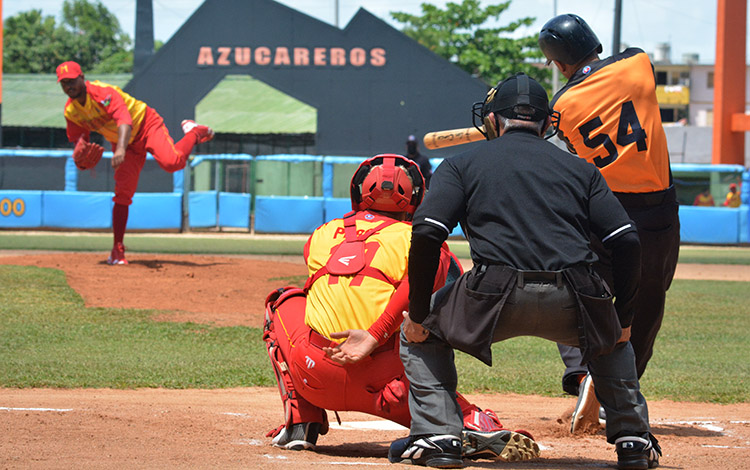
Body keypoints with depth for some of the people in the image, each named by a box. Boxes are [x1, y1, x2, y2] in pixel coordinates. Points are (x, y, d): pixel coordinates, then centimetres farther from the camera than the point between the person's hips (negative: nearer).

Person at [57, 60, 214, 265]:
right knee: (123, 192, -4)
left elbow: (125, 121, -44)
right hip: (125, 143, 6)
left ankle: (193, 133, 3)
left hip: (145, 125, -6)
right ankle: (118, 250, 1)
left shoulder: (103, 93, -30)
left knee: (171, 162, -30)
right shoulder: (71, 110, -7)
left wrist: (121, 149, -61)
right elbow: (78, 137, 7)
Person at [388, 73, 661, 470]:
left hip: (494, 298, -2)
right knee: (611, 339, 36)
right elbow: (627, 242, 13)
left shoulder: (461, 164, 19)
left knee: (419, 334, 25)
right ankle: (632, 437, 21)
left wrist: (418, 315, 9)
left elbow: (426, 234, 3)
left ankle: (437, 435, 9)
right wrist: (623, 319, 20)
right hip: (573, 305, 3)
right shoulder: (580, 169, 24)